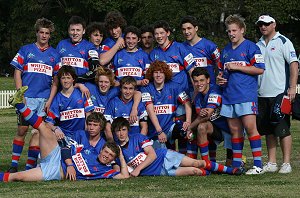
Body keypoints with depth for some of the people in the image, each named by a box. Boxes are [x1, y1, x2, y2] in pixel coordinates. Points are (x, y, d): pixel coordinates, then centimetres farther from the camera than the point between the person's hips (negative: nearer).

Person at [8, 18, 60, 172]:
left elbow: (56, 80, 11)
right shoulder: (26, 50, 7)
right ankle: (14, 164, 6)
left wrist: (50, 100, 0)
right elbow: (17, 73, 5)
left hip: (44, 99, 1)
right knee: (22, 130, -2)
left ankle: (30, 166, 2)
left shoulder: (54, 55, 11)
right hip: (27, 98, -1)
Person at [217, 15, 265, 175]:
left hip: (246, 95, -7)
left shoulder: (250, 47, -3)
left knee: (250, 128, -11)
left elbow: (260, 69, -10)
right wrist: (220, 78, 8)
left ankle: (258, 165, -10)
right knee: (234, 130, 8)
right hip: (229, 96, 7)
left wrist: (237, 67, -11)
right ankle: (236, 165, 13)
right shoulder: (225, 50, 19)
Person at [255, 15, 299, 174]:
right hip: (262, 95, 6)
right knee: (269, 131, 8)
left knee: (282, 130, -6)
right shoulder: (258, 45, 16)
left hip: (280, 94, -6)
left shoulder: (283, 42, -3)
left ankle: (286, 163, -4)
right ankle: (271, 163, 12)